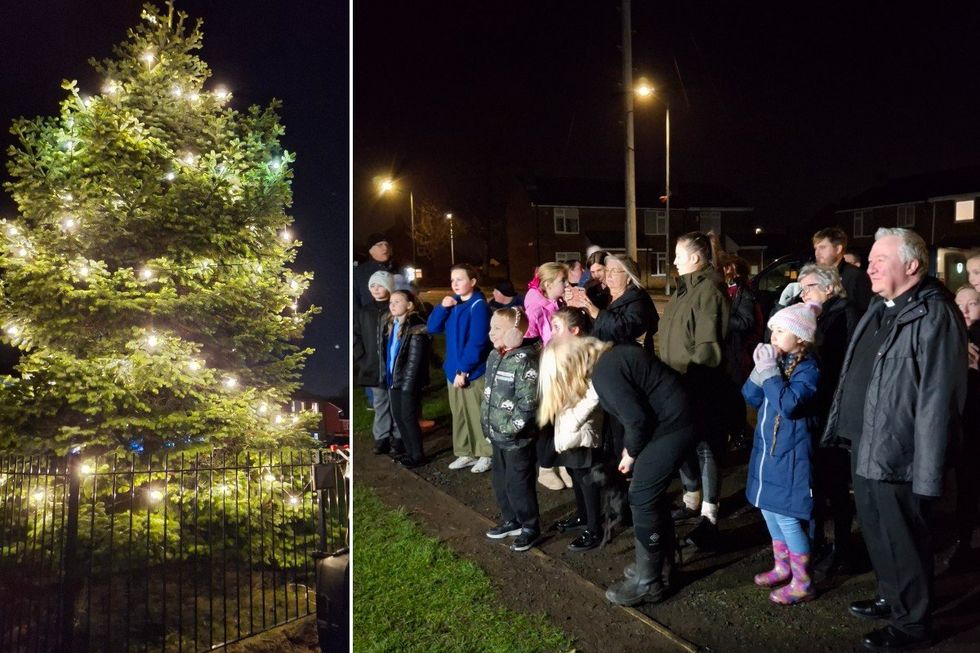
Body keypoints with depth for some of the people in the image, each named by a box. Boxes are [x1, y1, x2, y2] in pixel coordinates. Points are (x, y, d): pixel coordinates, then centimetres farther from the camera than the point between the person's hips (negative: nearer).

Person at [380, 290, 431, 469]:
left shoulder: (416, 327, -14)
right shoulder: (388, 325, 10)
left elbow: (415, 359, -17)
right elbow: (384, 352, 11)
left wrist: (407, 383, -19)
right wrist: (387, 376, 3)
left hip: (409, 381, -7)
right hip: (393, 380, 8)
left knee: (408, 417, -1)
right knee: (397, 417, 12)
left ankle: (418, 455, 13)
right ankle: (409, 452, 26)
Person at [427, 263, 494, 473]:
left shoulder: (478, 306, -14)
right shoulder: (452, 303, 9)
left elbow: (477, 343, -19)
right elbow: (433, 328, 6)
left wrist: (463, 370, -19)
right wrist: (442, 307, -10)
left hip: (472, 372, -7)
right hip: (452, 370, 8)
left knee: (477, 415, 2)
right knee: (459, 415, 15)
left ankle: (486, 454, 16)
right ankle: (465, 453, 27)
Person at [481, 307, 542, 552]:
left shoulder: (524, 360, -19)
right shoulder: (494, 356, 8)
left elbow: (528, 403, -21)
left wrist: (511, 428, -20)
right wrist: (487, 422, 13)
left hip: (517, 437, -8)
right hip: (497, 435, 8)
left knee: (518, 484, 2)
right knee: (501, 482, 18)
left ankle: (530, 527, 20)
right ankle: (510, 520, 36)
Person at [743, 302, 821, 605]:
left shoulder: (807, 369, -15)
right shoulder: (777, 360, 6)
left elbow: (788, 405, -28)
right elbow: (752, 398, 4)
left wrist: (770, 370, -24)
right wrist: (760, 370, -10)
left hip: (788, 454, -8)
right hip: (767, 448, 8)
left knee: (787, 517, -3)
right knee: (769, 509, 17)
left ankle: (802, 583, 11)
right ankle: (783, 566, 35)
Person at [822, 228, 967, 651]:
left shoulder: (934, 316, -17)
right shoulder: (879, 310, 12)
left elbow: (936, 400, -21)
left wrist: (928, 475, -22)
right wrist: (845, 433, 16)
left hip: (897, 457, -9)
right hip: (865, 449, 9)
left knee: (902, 543, 7)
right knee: (877, 534, 22)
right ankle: (891, 599, 41)